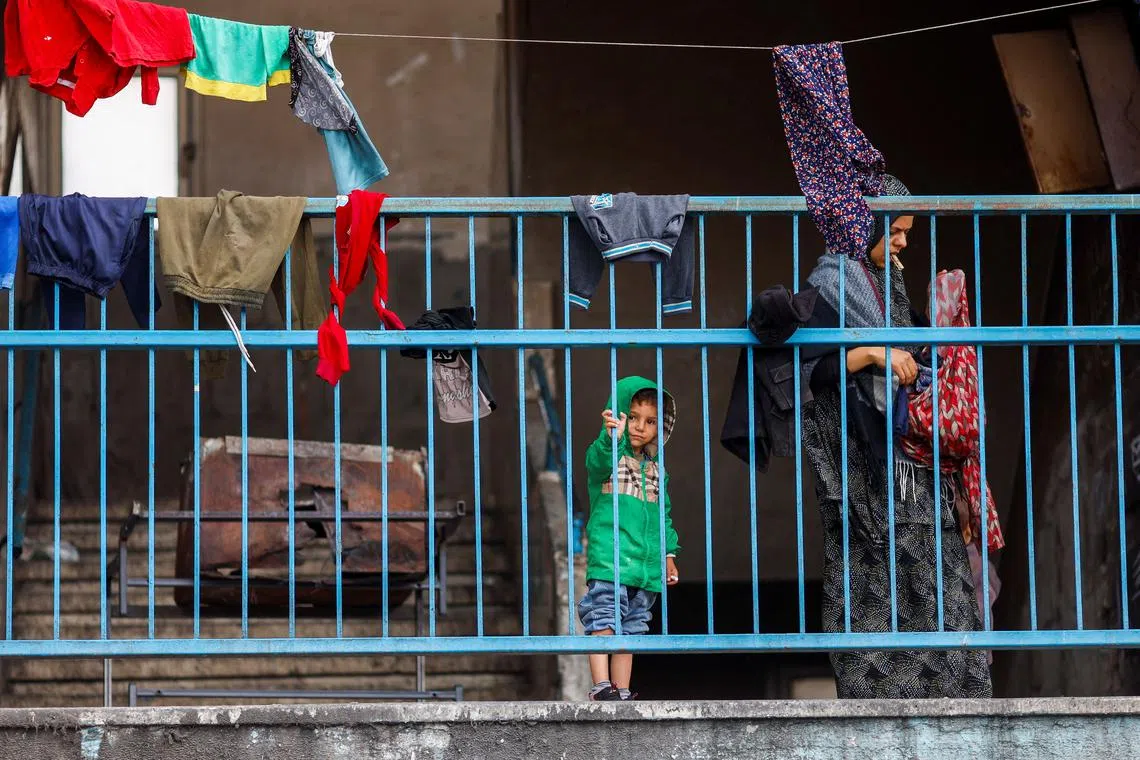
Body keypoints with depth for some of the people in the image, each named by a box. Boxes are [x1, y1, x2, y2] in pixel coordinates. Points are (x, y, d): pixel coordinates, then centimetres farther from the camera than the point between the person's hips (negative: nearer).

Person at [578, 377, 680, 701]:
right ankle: (601, 686, -19)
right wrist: (611, 438, -44)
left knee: (631, 628, 8)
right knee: (604, 620, -15)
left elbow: (664, 514, 26)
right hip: (608, 558, -6)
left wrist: (668, 554, 20)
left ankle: (621, 692, 10)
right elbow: (598, 463, -25)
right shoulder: (607, 454, 0)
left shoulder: (656, 469, 20)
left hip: (645, 563, 6)